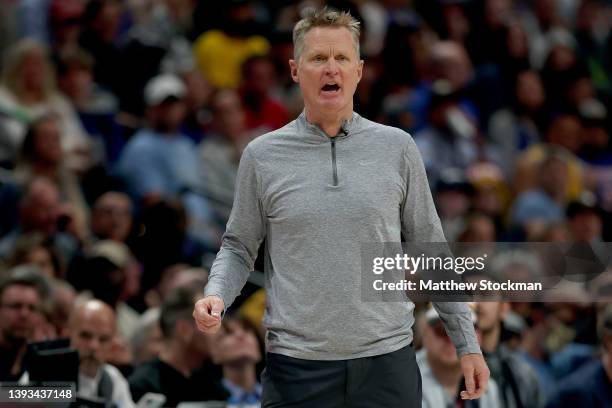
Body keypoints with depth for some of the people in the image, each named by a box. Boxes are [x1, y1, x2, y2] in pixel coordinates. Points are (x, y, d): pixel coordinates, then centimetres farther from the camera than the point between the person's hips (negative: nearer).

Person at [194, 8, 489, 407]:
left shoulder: (397, 148, 5)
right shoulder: (263, 156, 4)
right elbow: (239, 247, 10)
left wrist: (467, 343, 7)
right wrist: (215, 296, -11)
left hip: (387, 361, 0)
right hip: (297, 368, 0)